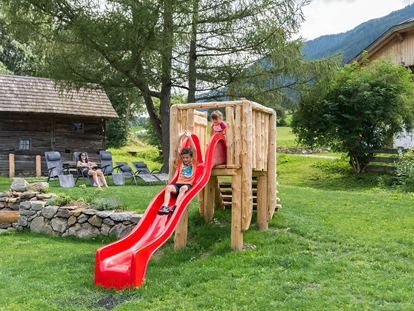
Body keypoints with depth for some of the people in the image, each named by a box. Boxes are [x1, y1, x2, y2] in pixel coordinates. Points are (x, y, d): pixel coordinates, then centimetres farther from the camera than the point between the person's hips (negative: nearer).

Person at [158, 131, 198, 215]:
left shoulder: (193, 163, 11)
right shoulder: (181, 163, 19)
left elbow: (194, 150, -2)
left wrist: (189, 137, -7)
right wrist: (180, 137, 2)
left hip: (188, 184, -3)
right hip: (178, 183, 3)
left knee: (183, 188, -38)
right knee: (168, 187, -29)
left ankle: (175, 207, -48)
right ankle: (165, 207, -43)